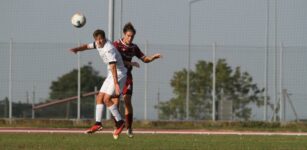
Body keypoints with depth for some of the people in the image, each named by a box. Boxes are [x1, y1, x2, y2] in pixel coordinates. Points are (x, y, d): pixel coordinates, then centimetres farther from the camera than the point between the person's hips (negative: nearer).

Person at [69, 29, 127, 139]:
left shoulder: (109, 49, -25)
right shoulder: (98, 44, 3)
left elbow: (113, 67, -31)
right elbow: (88, 46, 17)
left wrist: (116, 84, -36)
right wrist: (77, 49, -4)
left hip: (119, 74, -10)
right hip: (111, 74, 10)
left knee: (107, 99, -16)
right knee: (100, 97, 5)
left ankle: (120, 122, -9)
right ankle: (98, 124, 7)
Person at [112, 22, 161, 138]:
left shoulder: (134, 47, 6)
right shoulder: (117, 44, -9)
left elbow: (145, 59, 10)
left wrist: (154, 57, -10)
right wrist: (131, 63, -24)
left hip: (127, 76, 3)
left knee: (127, 101, -8)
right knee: (116, 101, -8)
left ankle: (129, 128, -2)